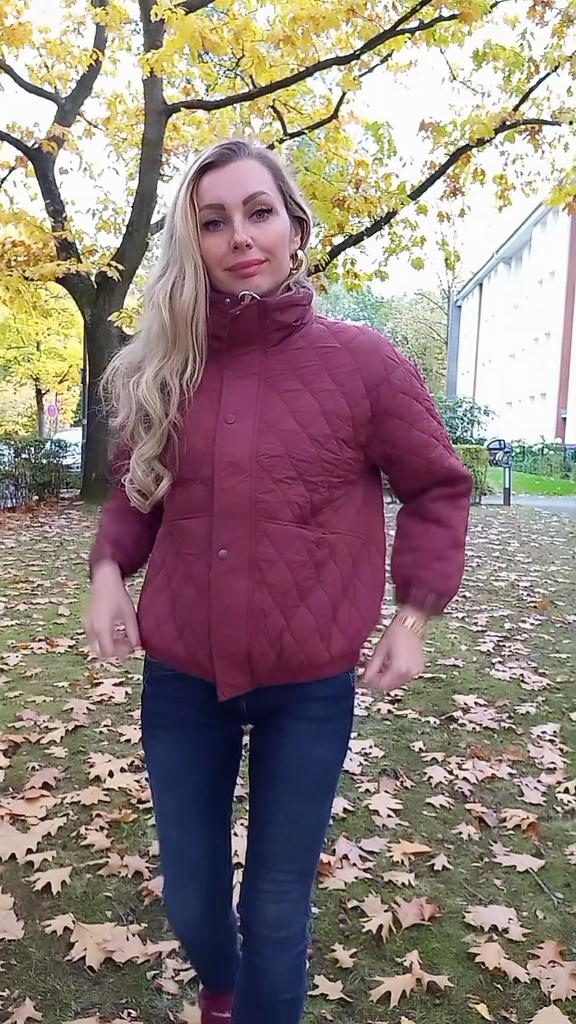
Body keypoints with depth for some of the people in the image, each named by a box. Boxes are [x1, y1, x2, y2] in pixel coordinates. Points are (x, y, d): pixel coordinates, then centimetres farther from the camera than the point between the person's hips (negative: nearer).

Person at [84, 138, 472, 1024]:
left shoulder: (360, 360, -9)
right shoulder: (166, 367, 0)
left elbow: (438, 488, 1)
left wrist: (414, 614, -4)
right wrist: (108, 569, -3)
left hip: (311, 684, -3)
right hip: (181, 676, 3)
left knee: (277, 907, 12)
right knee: (190, 898, 20)